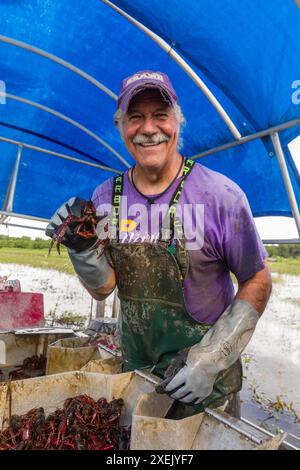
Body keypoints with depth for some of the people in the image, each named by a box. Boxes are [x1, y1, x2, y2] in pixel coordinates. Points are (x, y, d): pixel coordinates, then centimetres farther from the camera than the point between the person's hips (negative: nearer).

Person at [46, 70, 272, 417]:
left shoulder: (221, 195, -19)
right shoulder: (105, 197, -8)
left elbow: (257, 282, -11)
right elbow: (103, 289, -4)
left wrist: (211, 359, -17)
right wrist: (82, 249, -23)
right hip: (135, 369, 4)